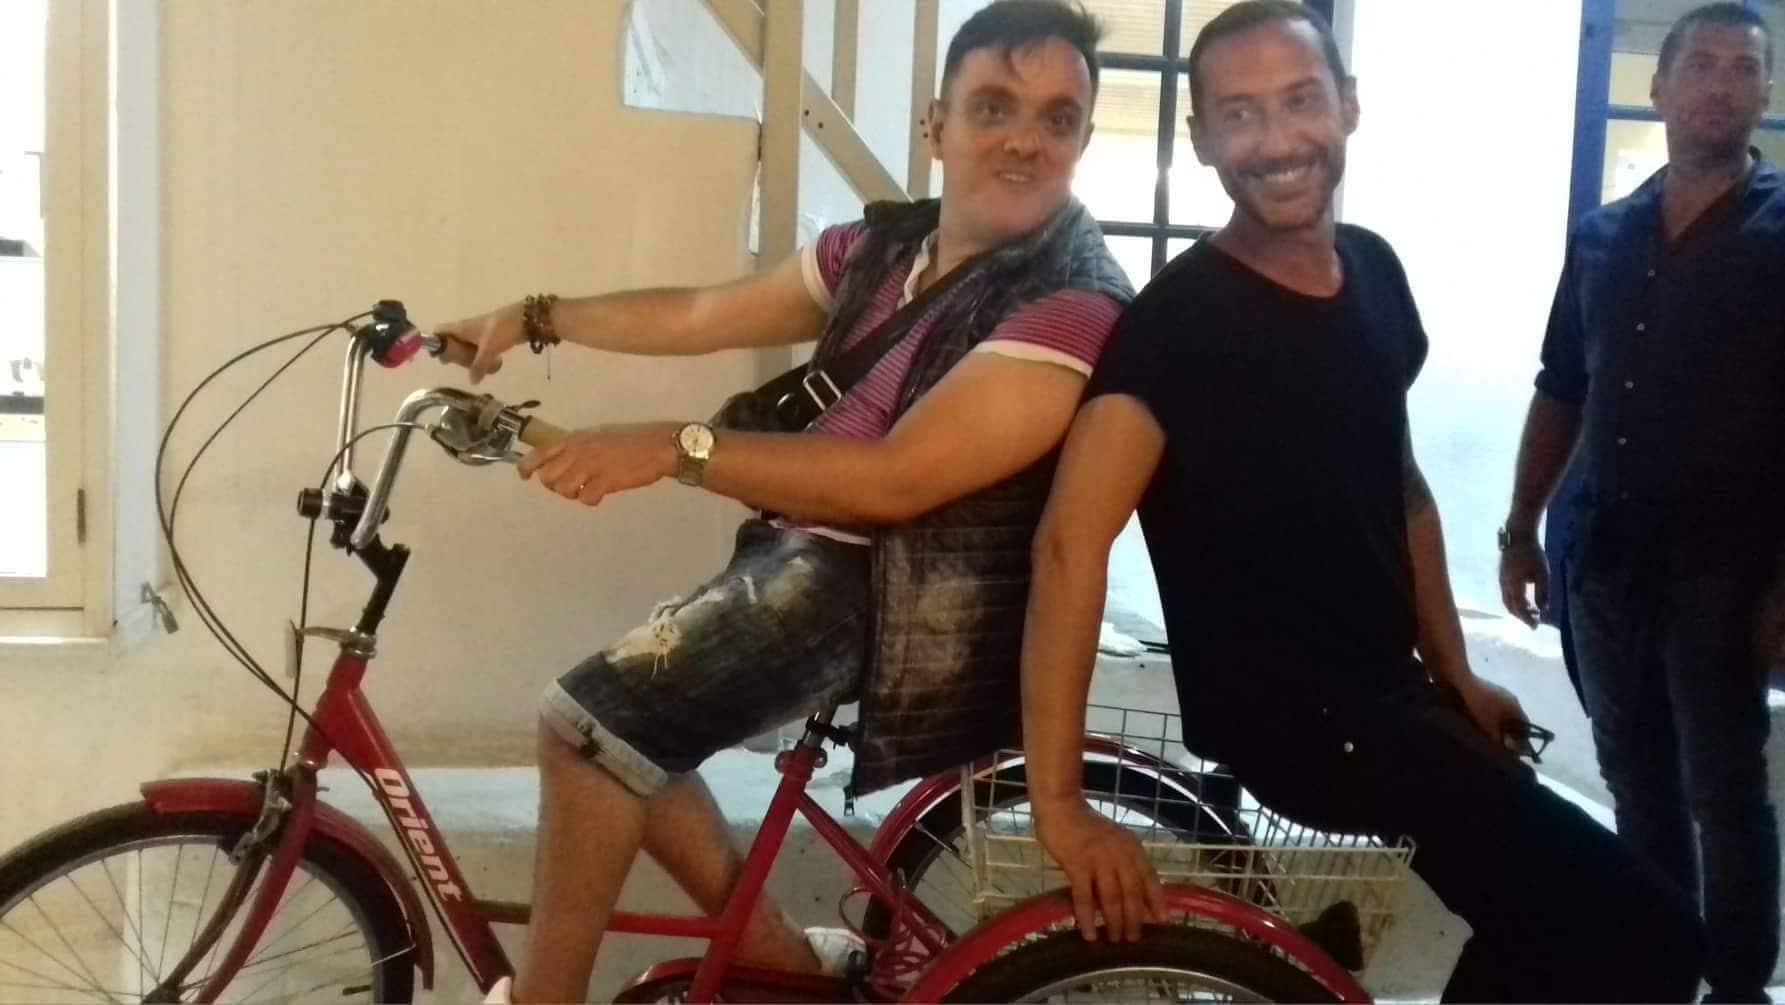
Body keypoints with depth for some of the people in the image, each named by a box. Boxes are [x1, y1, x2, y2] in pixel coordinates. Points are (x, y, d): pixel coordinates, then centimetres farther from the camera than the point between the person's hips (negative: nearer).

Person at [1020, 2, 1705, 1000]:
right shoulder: (1180, 316, -21)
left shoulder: (1374, 270, 3)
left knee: (1544, 914, 25)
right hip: (1290, 720, -8)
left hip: (1387, 691, 8)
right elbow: (1071, 541, -31)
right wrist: (1059, 802, -35)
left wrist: (1455, 675, 13)